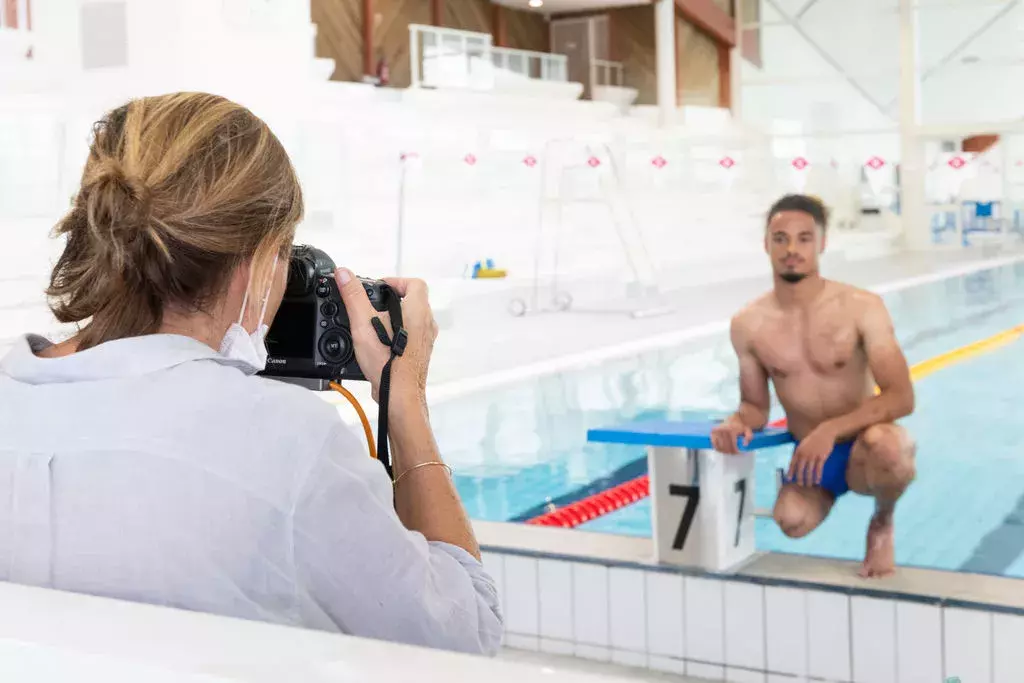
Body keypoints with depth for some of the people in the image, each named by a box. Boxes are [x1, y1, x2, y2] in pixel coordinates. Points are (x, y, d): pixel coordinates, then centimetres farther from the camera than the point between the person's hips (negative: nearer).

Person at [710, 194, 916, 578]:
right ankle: (824, 492, 13)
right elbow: (756, 405, 8)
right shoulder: (749, 324, -3)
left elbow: (901, 398, -17)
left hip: (860, 453, -3)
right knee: (793, 522, -29)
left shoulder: (862, 308, -11)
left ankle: (883, 525, -1)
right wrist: (736, 423, -17)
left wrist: (831, 429, -30)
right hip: (809, 458, 3)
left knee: (886, 445, -39)